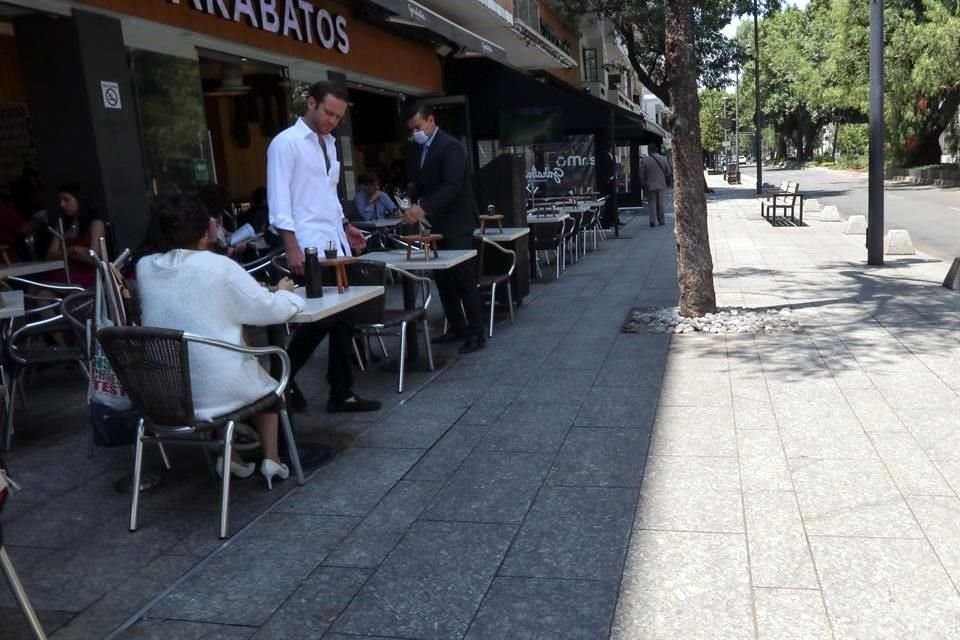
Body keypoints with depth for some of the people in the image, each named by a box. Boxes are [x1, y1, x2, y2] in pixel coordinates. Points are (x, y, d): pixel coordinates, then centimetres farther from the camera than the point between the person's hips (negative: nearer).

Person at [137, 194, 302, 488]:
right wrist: (284, 292, 14)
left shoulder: (144, 267, 1)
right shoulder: (219, 266, -14)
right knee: (266, 382, 29)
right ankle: (270, 460, 21)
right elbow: (272, 310, -5)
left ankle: (229, 456, 26)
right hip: (217, 389, -4)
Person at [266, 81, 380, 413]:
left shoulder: (328, 143, 18)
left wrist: (344, 227, 15)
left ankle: (342, 393, 17)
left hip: (335, 245, 8)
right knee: (321, 318, -8)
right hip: (310, 248, -8)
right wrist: (292, 248, -19)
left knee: (342, 319, 8)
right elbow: (279, 201, -13)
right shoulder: (286, 143, -7)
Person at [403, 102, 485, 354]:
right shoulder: (421, 149, 11)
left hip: (457, 223, -9)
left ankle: (476, 333, 0)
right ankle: (457, 327, 20)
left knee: (463, 278, -6)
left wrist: (424, 208, -33)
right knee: (443, 277, 10)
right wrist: (412, 203, -1)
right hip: (438, 224, 9)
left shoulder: (450, 146, -15)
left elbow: (453, 186, -26)